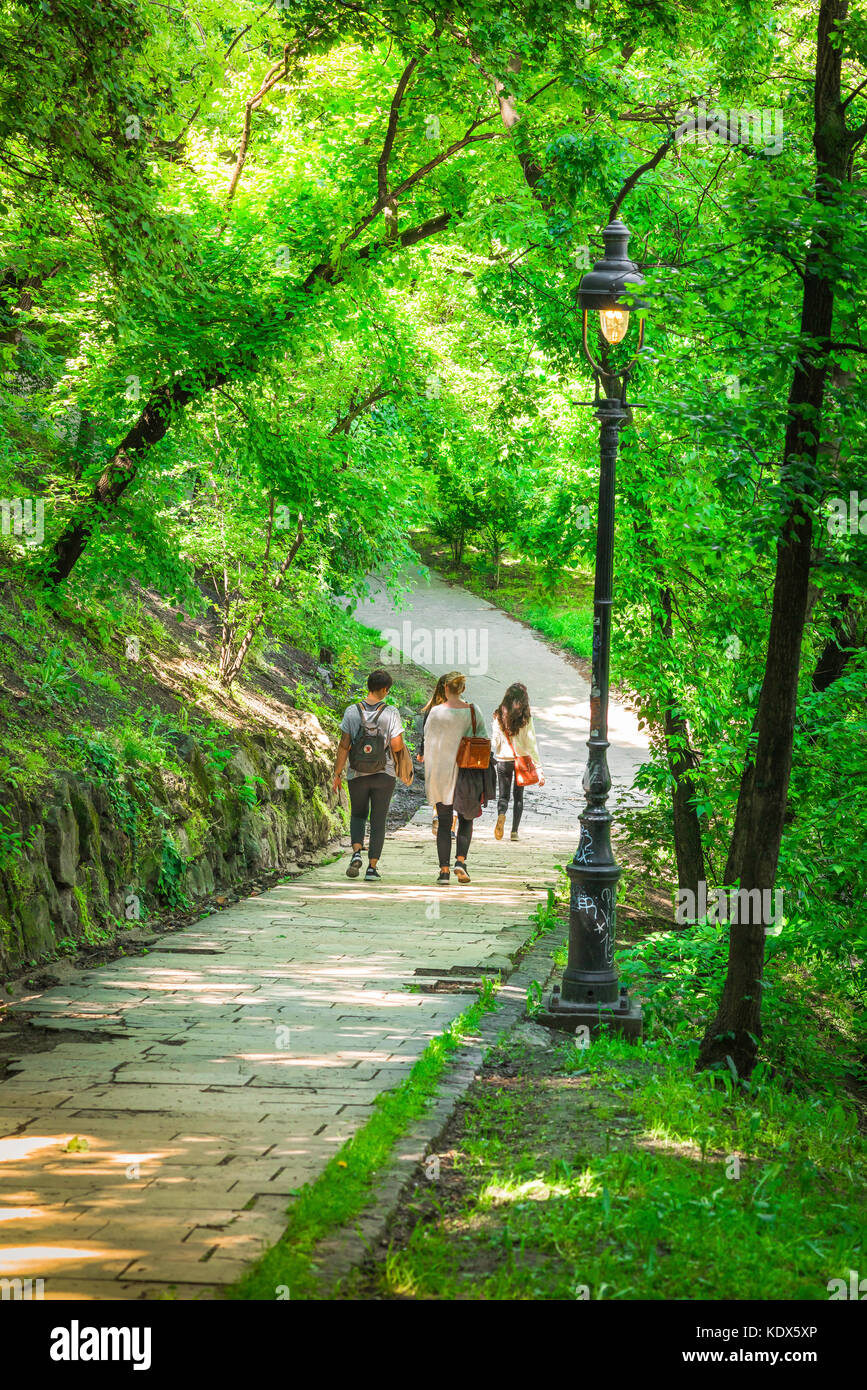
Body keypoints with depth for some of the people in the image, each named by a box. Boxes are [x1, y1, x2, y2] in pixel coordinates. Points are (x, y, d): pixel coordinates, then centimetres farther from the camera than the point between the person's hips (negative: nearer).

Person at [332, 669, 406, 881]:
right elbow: (396, 745, -14)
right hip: (384, 775, -1)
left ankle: (356, 852, -4)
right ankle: (372, 867, 5)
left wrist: (337, 773, 1)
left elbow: (344, 745, -5)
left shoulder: (352, 711, -5)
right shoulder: (391, 713, -11)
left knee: (358, 815, 20)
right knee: (378, 820, 9)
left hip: (357, 774, 1)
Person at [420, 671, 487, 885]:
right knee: (466, 820, 14)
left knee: (444, 822, 7)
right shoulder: (473, 712, -3)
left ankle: (444, 869, 2)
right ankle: (461, 860, -7)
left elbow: (429, 741, -3)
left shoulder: (436, 712, -7)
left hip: (441, 772, -1)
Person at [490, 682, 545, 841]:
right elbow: (531, 744, -11)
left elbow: (495, 741, -1)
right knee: (518, 795, 14)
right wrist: (539, 770, -9)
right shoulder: (526, 719, -12)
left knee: (503, 795, 8)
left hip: (503, 760, 1)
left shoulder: (498, 716, -6)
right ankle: (514, 831, 11)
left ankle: (501, 815, -25)